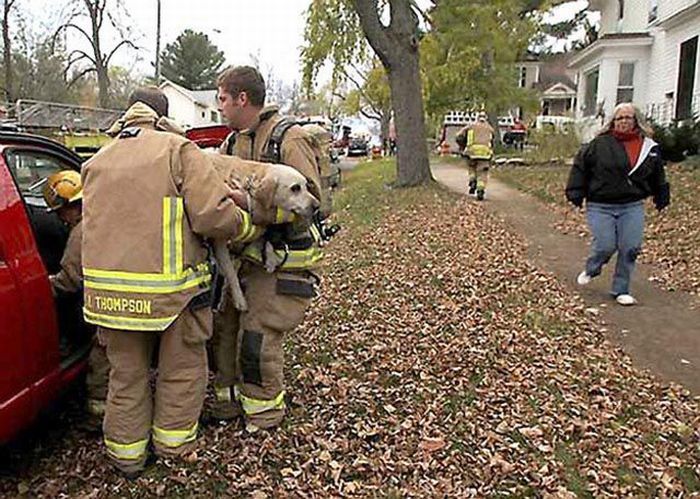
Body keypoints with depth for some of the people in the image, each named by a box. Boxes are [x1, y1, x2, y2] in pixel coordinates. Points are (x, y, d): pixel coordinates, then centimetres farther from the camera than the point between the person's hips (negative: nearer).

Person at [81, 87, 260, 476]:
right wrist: (246, 221, 4)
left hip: (108, 289, 5)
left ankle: (127, 454, 33)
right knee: (182, 369, 17)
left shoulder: (96, 163, 14)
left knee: (126, 373, 21)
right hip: (169, 286, -5)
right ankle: (174, 445, 31)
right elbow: (213, 217, -15)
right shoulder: (178, 149, -5)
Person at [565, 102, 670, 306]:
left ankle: (621, 290, 14)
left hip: (632, 207, 3)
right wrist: (576, 192, -2)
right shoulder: (600, 144, -4)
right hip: (600, 207, -3)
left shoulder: (650, 148, 6)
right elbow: (580, 165, 1)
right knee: (605, 247, -8)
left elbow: (657, 176, 18)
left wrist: (662, 197, 24)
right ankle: (591, 270, 27)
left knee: (631, 248, -2)